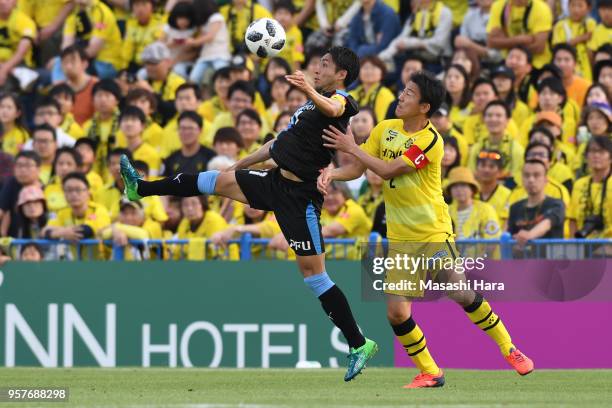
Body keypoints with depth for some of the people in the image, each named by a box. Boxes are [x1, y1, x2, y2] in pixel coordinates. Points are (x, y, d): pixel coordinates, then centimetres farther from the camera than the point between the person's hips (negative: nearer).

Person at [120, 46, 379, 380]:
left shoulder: (341, 99, -10)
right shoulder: (314, 102, 19)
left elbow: (332, 110, -38)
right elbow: (281, 143, 30)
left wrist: (310, 91, -59)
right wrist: (239, 165, 36)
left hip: (299, 198, -9)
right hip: (277, 181, 9)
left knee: (312, 271, -10)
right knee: (219, 181, 16)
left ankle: (358, 344, -5)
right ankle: (141, 189, 32)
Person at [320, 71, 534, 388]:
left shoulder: (430, 141, -15)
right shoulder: (384, 130, 4)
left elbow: (388, 170, -20)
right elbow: (358, 169, 5)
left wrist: (352, 148, -14)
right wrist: (331, 173, -14)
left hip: (434, 233, -5)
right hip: (399, 237, 5)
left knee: (463, 296, -5)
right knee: (396, 312, -6)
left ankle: (509, 350, 16)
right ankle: (429, 373, 10)